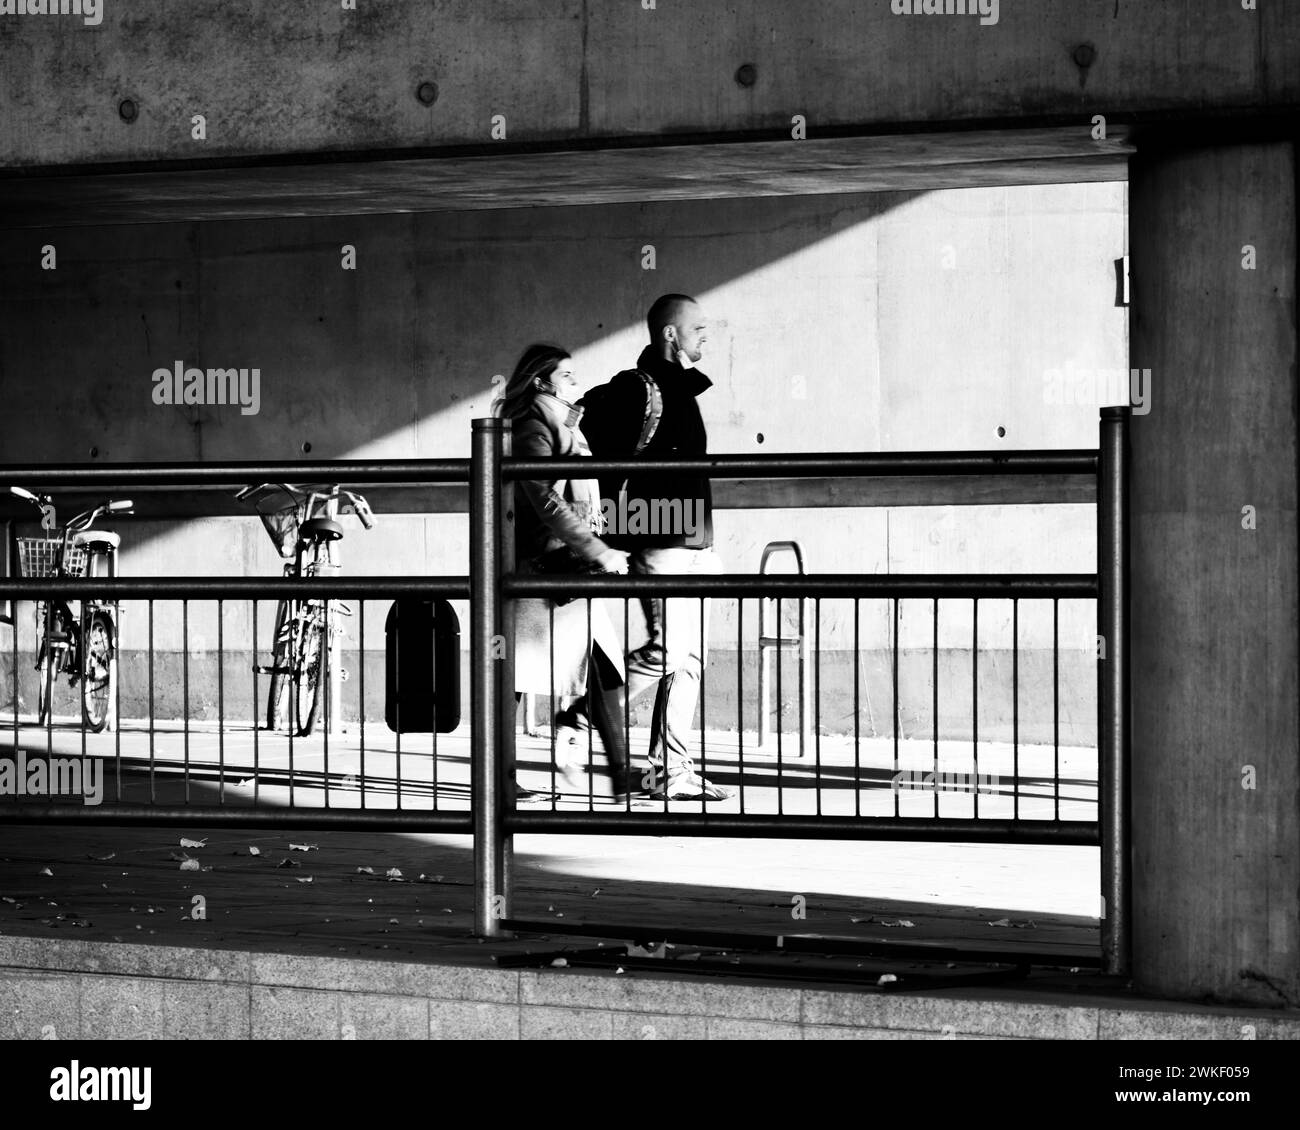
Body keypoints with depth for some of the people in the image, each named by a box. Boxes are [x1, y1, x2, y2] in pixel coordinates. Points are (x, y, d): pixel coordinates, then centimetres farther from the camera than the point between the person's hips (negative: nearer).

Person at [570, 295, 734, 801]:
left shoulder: (680, 387, 17)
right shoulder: (640, 389, -11)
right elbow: (611, 460, -15)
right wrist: (610, 540, -18)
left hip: (691, 544, 10)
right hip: (660, 545, -10)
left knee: (688, 658, 7)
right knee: (666, 650, -13)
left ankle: (672, 770, 9)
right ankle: (579, 717, 2)